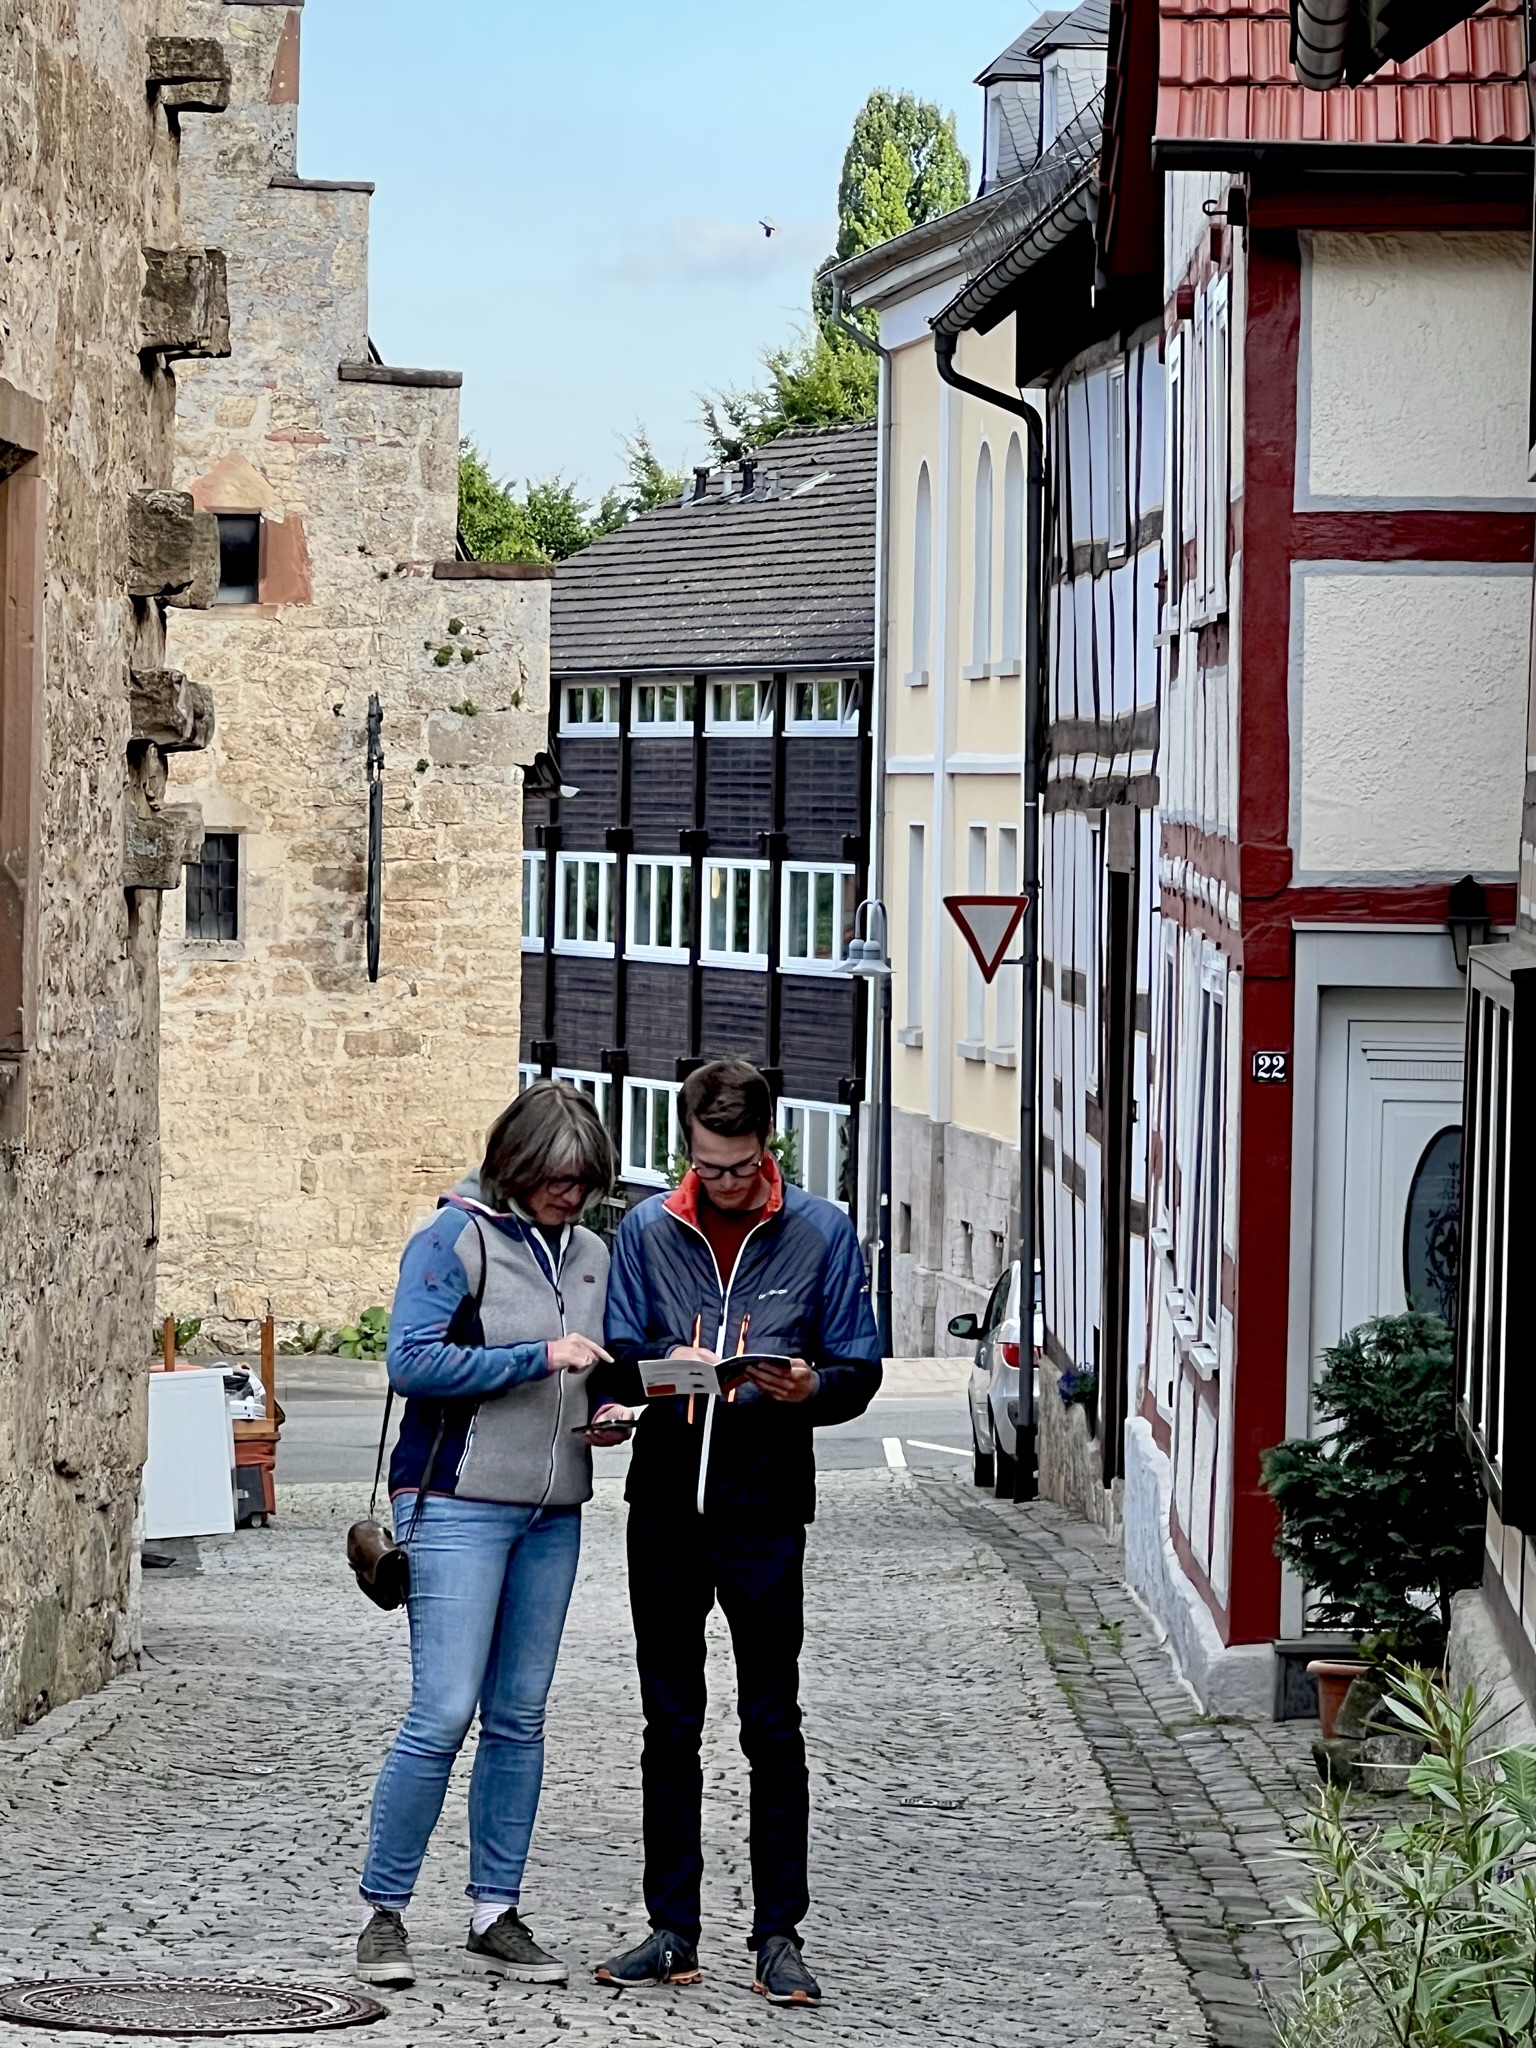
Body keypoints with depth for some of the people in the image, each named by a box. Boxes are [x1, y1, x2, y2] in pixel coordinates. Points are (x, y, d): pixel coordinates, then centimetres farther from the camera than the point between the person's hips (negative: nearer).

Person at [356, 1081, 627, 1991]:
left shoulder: (590, 1252, 14)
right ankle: (385, 1912, 0)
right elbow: (412, 1360, -17)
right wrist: (538, 1358, -19)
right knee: (444, 1715, -10)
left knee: (520, 1719, 8)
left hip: (553, 1513, 7)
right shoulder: (456, 1238, -7)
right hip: (460, 1503, -7)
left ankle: (496, 1913, 15)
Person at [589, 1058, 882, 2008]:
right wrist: (662, 1370, -17)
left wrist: (811, 1388, -21)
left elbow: (861, 1369, 1)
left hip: (766, 1511, -2)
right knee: (670, 1726, 8)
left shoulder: (821, 1231, 0)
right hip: (666, 1505, 2)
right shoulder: (647, 1230, 5)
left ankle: (779, 1938, 7)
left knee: (773, 1730, 1)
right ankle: (674, 1931, 15)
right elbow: (617, 1359, 5)